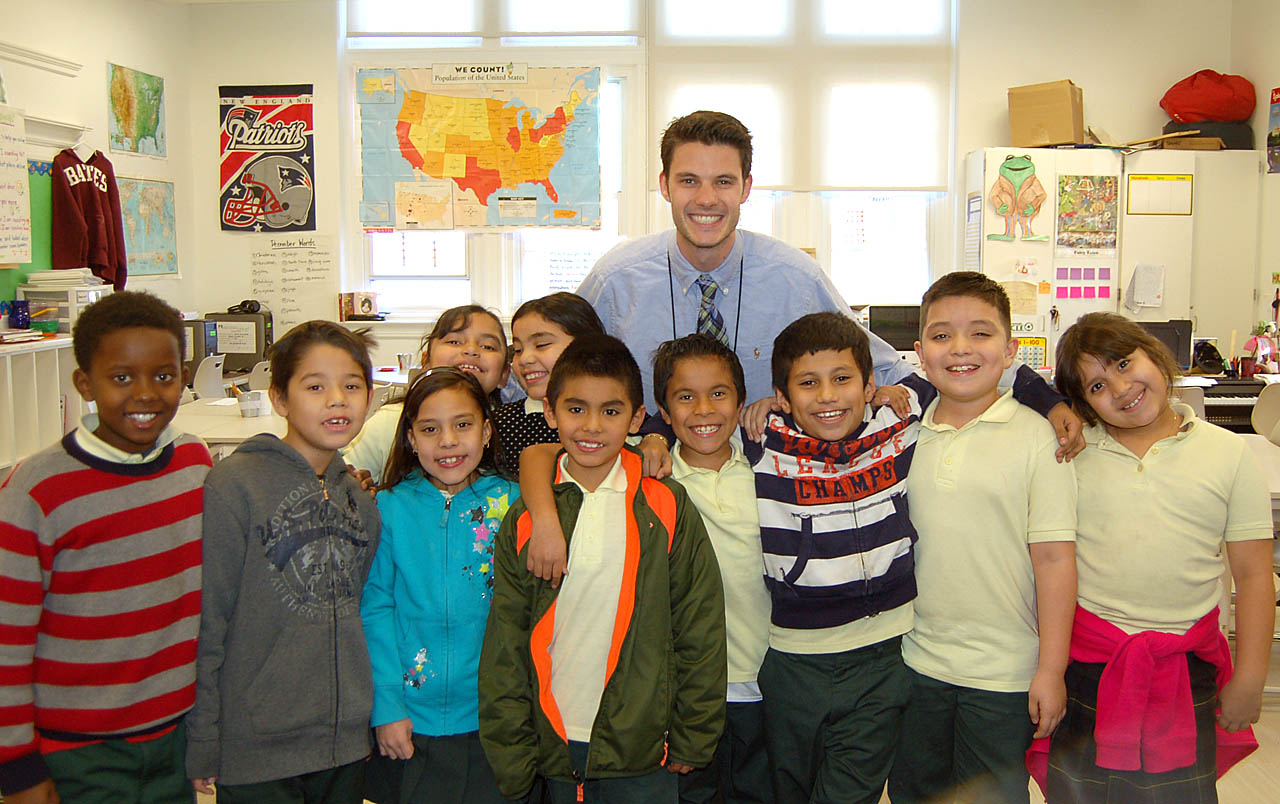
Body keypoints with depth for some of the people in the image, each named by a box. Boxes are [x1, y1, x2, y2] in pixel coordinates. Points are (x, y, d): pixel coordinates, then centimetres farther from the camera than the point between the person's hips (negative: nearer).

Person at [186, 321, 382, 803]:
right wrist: (202, 745, -10)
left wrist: (369, 714, 15)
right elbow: (205, 622, -11)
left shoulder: (359, 499, 7)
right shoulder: (233, 486, -12)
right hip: (255, 752, -5)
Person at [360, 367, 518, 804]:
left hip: (494, 719, 0)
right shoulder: (389, 509, -3)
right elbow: (375, 609, -3)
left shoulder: (511, 503, -3)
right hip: (413, 720, 0)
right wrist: (386, 708, -7)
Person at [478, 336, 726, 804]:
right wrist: (512, 759, 2)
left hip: (641, 754, -1)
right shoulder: (523, 520, 1)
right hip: (555, 747, 2)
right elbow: (504, 647, 3)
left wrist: (692, 739, 1)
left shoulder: (667, 508, -3)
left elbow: (701, 630, 0)